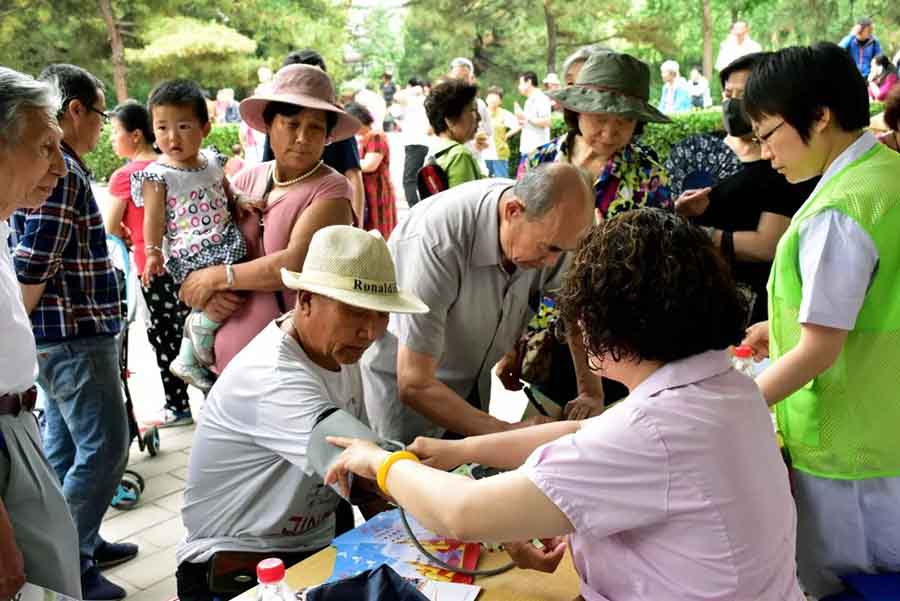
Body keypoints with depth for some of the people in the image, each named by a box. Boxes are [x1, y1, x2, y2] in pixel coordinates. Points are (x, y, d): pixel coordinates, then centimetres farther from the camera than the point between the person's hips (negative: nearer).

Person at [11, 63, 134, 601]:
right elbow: (31, 269, -21)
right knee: (103, 450, -3)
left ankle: (78, 544, 31)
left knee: (64, 447, 17)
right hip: (75, 335, -10)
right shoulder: (61, 173, -18)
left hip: (64, 337, 10)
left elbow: (35, 263, 18)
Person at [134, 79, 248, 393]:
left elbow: (228, 196, 24)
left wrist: (242, 203, 6)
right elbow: (154, 219, -8)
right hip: (189, 254, -7)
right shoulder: (158, 175, -7)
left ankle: (187, 360, 29)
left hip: (224, 244, 7)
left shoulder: (213, 161, 9)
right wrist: (153, 253, -15)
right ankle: (200, 328, 6)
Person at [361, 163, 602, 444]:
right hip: (400, 377, -5)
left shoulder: (549, 227, -19)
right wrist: (507, 433, -37)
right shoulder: (439, 243, -37)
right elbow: (414, 385, -35)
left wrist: (590, 393, -14)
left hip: (473, 376, 5)